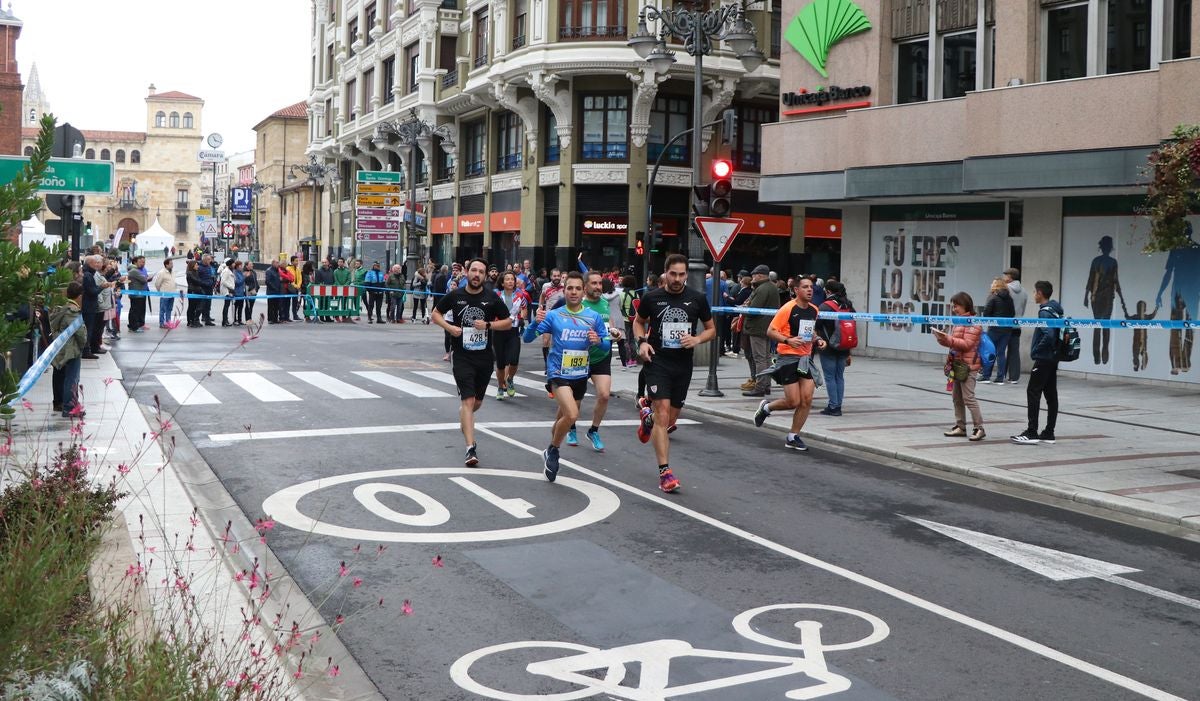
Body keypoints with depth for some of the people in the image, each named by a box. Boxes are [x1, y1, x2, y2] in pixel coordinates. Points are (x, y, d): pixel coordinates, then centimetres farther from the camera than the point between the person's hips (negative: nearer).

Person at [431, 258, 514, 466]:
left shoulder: (492, 298, -1)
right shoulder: (455, 295, -2)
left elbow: (508, 322, 3)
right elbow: (436, 313, 10)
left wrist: (488, 325, -14)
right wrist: (449, 327, -8)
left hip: (485, 356, 3)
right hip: (462, 356, -3)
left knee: (477, 402, 16)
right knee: (468, 401, -13)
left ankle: (464, 416, 52)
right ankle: (471, 448, -17)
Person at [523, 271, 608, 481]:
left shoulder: (594, 317, -1)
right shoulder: (553, 315, -7)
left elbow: (606, 345, 5)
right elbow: (527, 338, -7)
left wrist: (598, 341, -18)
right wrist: (536, 322, -27)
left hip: (581, 375, 4)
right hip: (559, 373, -4)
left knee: (564, 417, 19)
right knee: (571, 415, -24)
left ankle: (551, 453, 44)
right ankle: (552, 452, 1)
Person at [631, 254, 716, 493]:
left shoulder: (697, 298, -1)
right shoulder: (652, 297, -3)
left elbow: (711, 329, 9)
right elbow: (638, 321, 15)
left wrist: (697, 340, -12)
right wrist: (642, 341, -5)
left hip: (683, 364, 3)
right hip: (657, 361, -3)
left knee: (671, 420, 13)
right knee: (662, 414, -14)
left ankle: (648, 418, 48)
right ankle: (665, 471, -12)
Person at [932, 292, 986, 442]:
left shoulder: (972, 323, -12)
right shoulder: (958, 321, 17)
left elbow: (967, 344, -19)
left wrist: (948, 339, -24)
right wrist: (943, 339, 3)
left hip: (968, 366, -10)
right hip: (957, 364, 10)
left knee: (969, 397, -9)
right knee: (957, 397, 12)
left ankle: (979, 428, -4)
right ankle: (960, 426, 18)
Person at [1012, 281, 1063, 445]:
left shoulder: (1045, 312, -15)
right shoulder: (1055, 311, 13)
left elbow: (1049, 334, -27)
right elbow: (1055, 334, 16)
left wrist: (1036, 350, -16)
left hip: (1043, 359, -9)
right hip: (1053, 359, 9)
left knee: (1033, 393, -7)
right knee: (1051, 394, 9)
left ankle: (1031, 433, -9)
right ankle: (1048, 434, 12)